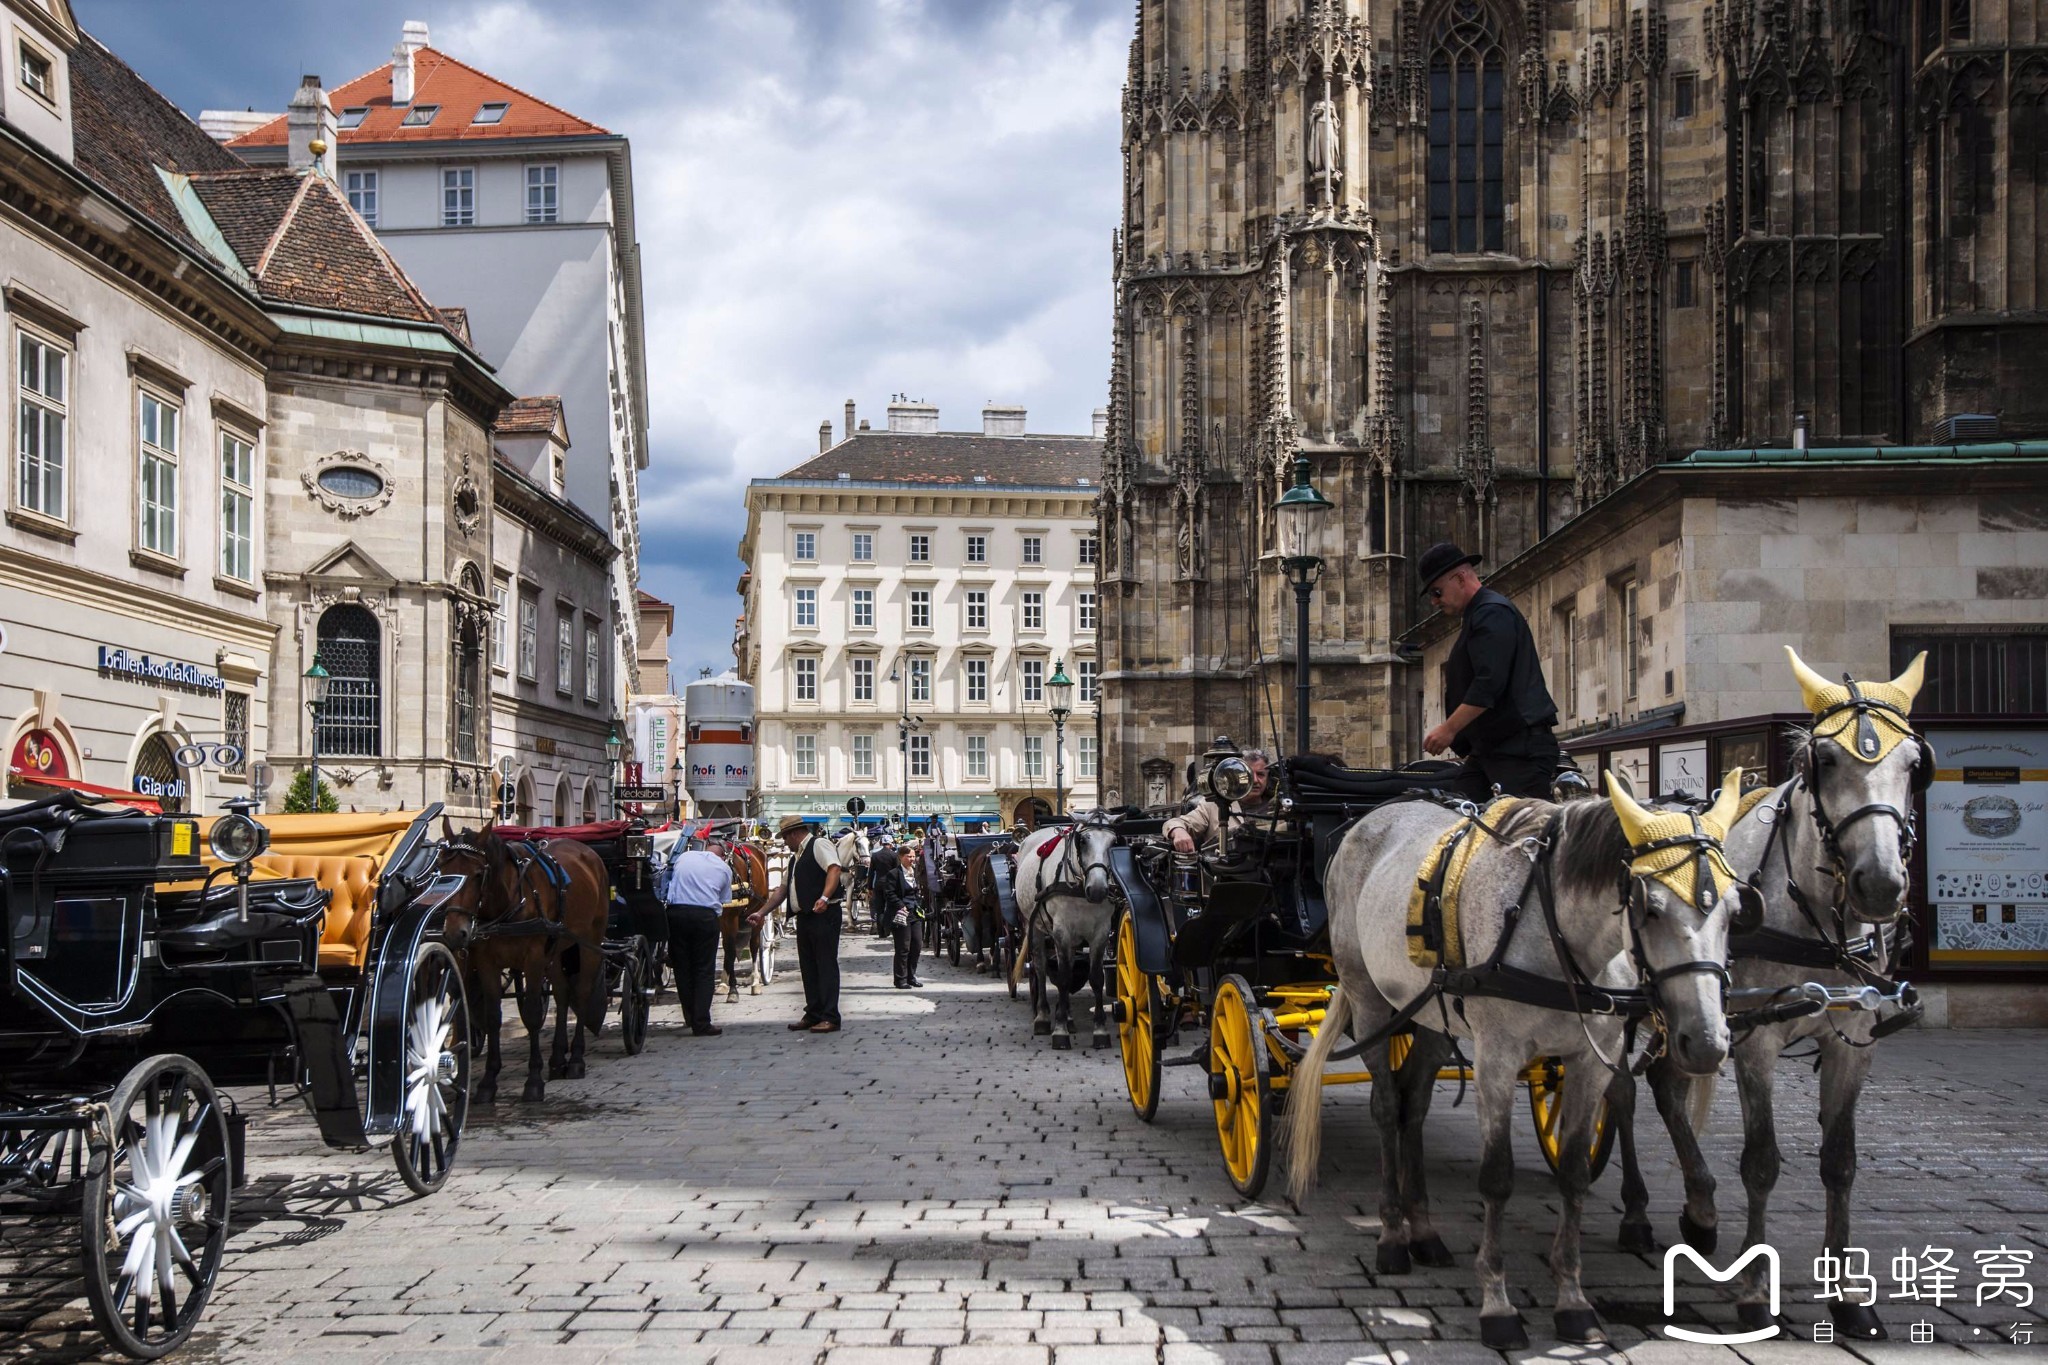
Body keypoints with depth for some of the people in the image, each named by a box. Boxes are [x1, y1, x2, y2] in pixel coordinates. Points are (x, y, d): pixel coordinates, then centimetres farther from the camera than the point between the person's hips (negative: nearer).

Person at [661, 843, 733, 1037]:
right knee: (704, 971, 4)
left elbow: (670, 881, 20)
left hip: (676, 911, 2)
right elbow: (723, 901, 10)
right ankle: (701, 1024, 0)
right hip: (705, 915, -2)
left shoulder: (684, 857, 16)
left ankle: (690, 1018, 19)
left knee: (682, 968, 13)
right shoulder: (724, 868, 12)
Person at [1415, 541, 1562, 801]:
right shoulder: (1477, 616, 24)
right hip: (1486, 750, 10)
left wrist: (1449, 729, -20)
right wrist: (1462, 745, 20)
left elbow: (1490, 683, -21)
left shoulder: (1493, 613, -9)